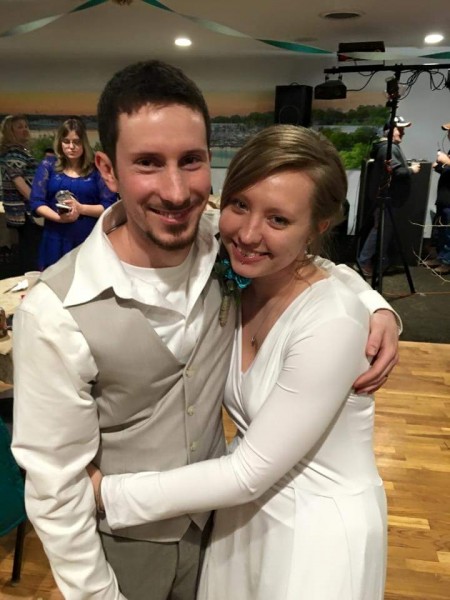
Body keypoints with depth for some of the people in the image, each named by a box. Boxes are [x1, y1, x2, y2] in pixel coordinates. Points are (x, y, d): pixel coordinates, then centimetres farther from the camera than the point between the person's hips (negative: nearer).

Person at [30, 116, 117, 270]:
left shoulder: (96, 169, 1)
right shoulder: (48, 165, 5)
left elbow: (109, 205, -2)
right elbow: (36, 202, 1)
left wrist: (81, 208, -17)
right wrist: (59, 217, -17)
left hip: (89, 241, -1)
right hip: (56, 241, 1)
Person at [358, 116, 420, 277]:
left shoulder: (392, 147, 18)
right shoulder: (388, 148, -17)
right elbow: (396, 171, -27)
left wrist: (408, 167, 9)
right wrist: (411, 170, -12)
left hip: (390, 197, 11)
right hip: (387, 197, -11)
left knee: (386, 229, 15)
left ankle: (383, 262, 24)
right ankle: (364, 261, 0)